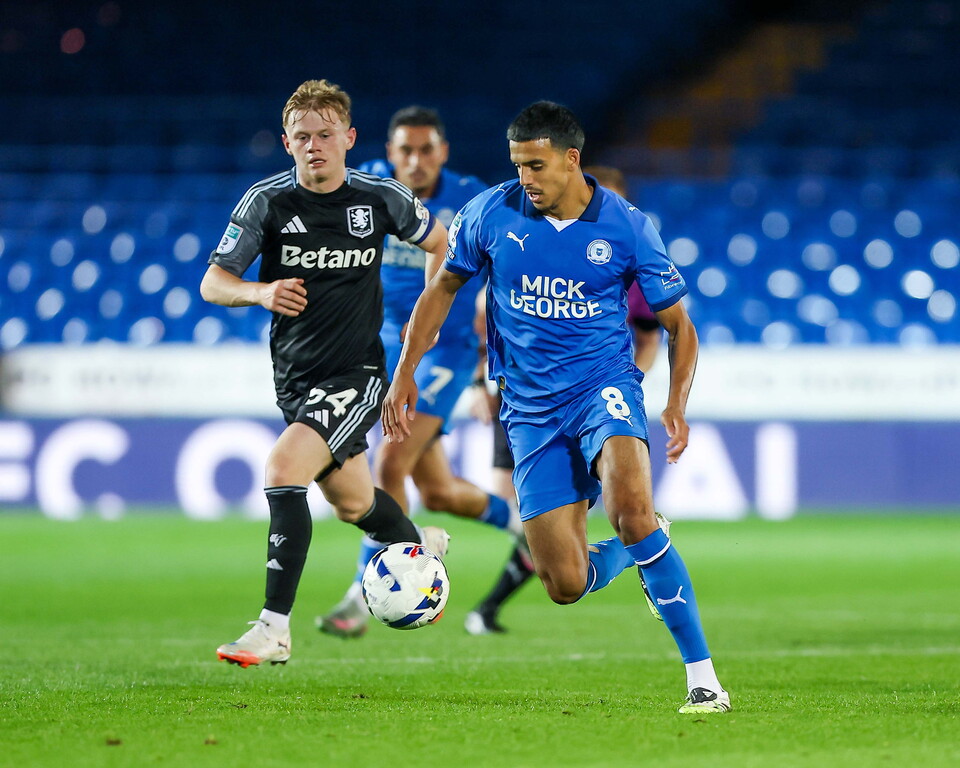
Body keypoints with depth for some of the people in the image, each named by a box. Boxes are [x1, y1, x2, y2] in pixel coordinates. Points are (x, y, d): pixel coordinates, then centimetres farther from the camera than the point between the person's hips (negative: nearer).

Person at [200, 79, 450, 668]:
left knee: (284, 467, -25)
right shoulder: (267, 201, -5)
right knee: (352, 503, 18)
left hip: (358, 375, -4)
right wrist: (261, 292, -23)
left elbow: (439, 243, 13)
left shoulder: (383, 198, -6)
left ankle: (275, 628, -22)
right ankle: (423, 546, 53)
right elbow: (212, 284, -3)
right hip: (296, 377, 4)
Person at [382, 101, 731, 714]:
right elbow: (443, 288, 14)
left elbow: (679, 325, 4)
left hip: (604, 384, -2)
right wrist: (405, 375, 7)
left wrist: (677, 405, -12)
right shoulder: (491, 214, -2)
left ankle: (703, 677, -25)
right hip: (531, 408, 2)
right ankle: (639, 550, 31)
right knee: (567, 586, -7)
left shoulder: (625, 226, -6)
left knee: (631, 508, -34)